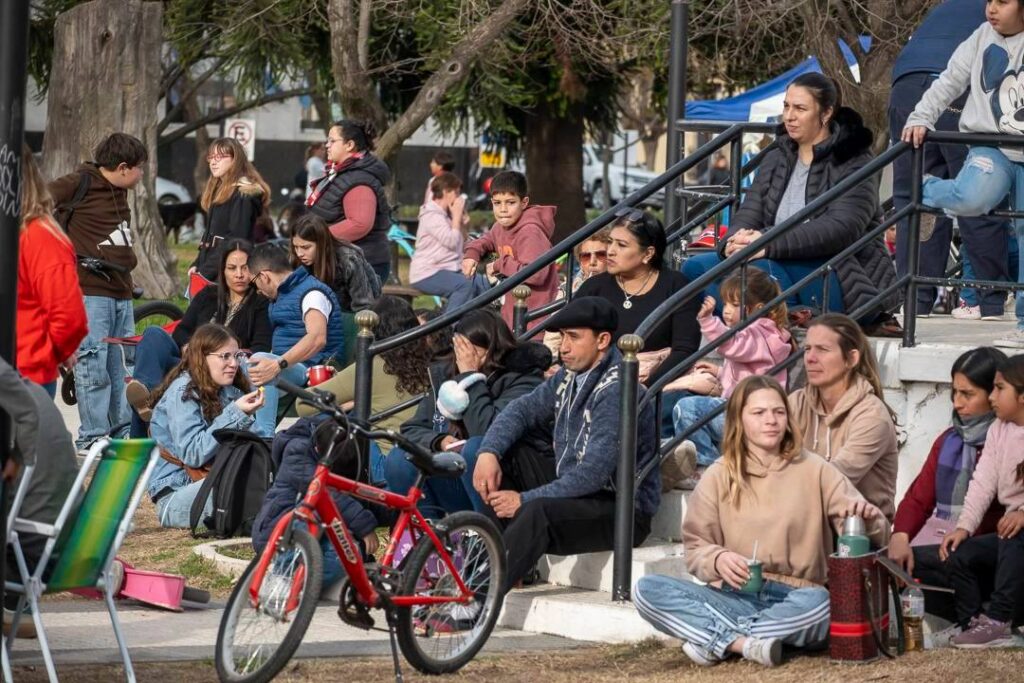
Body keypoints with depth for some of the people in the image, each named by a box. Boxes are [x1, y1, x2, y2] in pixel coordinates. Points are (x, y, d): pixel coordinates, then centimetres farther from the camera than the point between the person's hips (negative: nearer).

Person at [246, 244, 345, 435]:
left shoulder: (311, 293, -12)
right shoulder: (282, 294, 22)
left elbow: (317, 338, -29)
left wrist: (277, 365, -39)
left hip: (309, 369, -11)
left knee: (259, 360, -35)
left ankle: (264, 437, -45)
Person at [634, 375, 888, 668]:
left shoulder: (814, 471, 6)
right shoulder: (719, 477, 9)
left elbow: (862, 532, 2)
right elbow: (695, 548, 8)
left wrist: (867, 518, -23)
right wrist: (717, 559, -15)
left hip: (793, 600, -1)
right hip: (733, 597, 1)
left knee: (820, 602, -38)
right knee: (647, 589, -22)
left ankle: (713, 641, -27)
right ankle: (745, 643, -33)